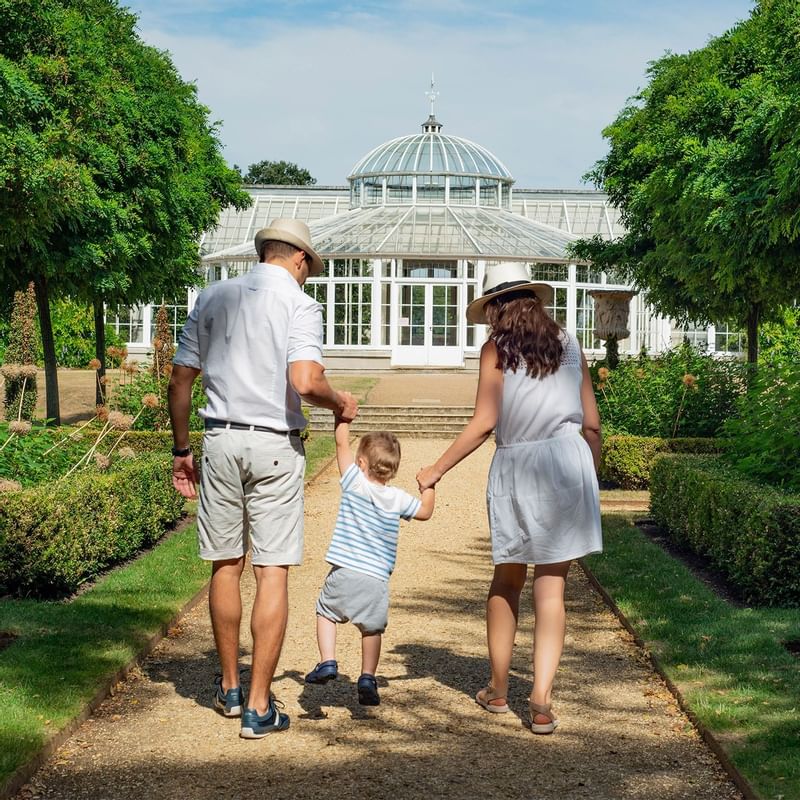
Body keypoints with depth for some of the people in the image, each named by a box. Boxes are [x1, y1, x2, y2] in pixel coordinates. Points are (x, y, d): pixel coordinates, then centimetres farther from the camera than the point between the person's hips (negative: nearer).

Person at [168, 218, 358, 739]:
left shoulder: (213, 298, 10)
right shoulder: (300, 304, -4)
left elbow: (180, 381, 9)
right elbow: (305, 382, -19)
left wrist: (182, 450, 17)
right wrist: (340, 402, 1)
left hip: (220, 441, 4)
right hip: (275, 447, -4)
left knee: (225, 566, 15)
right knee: (272, 573, 0)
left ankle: (230, 687, 28)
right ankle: (259, 707, 1)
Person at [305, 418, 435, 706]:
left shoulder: (355, 482, -2)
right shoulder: (397, 499, 3)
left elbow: (342, 443, 5)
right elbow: (425, 511, 19)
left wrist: (343, 415, 15)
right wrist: (429, 486, 32)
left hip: (343, 572, -2)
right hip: (377, 579, 2)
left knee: (326, 612, 16)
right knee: (372, 628, 15)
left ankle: (327, 661, 0)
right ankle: (367, 678, 12)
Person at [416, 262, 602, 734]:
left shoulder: (496, 350, 1)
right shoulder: (568, 344, 10)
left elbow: (483, 424, -6)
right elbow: (592, 424, 10)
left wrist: (436, 470, 0)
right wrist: (591, 478, 22)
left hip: (515, 466, -1)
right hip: (567, 458, 1)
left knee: (506, 580, 16)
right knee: (551, 586, 1)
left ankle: (498, 691, 23)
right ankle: (542, 701, -7)